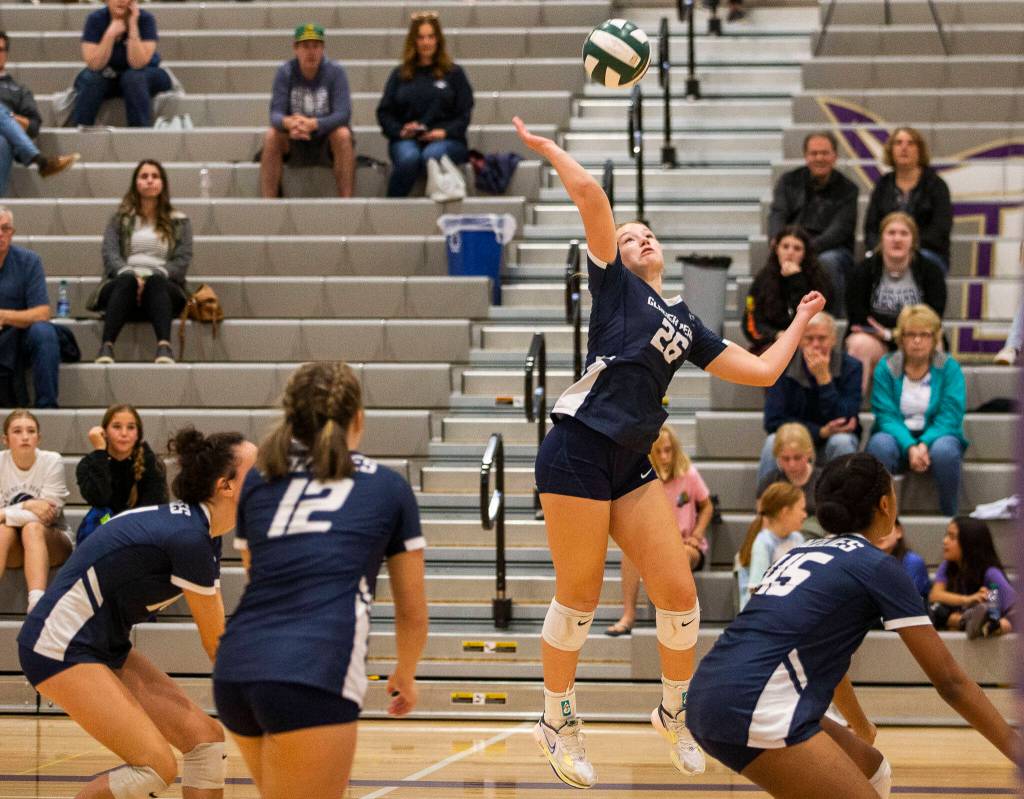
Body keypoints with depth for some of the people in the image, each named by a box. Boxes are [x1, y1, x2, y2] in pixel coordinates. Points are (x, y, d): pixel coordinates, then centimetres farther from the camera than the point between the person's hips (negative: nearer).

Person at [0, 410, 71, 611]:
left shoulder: (52, 461, -10)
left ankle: (37, 601, -53)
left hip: (51, 542, -1)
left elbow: (50, 515, -15)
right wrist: (28, 507, -21)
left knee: (32, 528, -34)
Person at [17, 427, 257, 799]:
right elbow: (217, 643, -12)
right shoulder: (189, 538, -22)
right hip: (60, 647, -10)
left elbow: (216, 638, 13)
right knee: (156, 767, -15)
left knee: (206, 739, 1)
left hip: (106, 648, 10)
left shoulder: (204, 533, 6)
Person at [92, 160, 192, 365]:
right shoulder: (120, 219, 20)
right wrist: (132, 276, -17)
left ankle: (164, 347, -61)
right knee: (126, 281, -36)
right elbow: (110, 255, 4)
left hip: (162, 288, 0)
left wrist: (154, 276, -15)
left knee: (156, 282, -37)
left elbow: (183, 260, 5)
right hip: (123, 284, 0)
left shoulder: (179, 222, 19)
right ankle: (106, 347, -56)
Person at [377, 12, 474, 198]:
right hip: (407, 140, 1)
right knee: (408, 158, -36)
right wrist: (400, 131, -6)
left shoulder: (454, 73, 16)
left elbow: (464, 113, 8)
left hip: (444, 139, -1)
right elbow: (384, 112, 15)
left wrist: (445, 132, -12)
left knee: (432, 155, -38)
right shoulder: (399, 75, 21)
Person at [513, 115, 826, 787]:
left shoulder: (684, 321, 22)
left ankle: (675, 712, 21)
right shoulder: (614, 283, 7)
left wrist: (800, 323, 31)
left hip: (633, 466, 5)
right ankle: (559, 721, 16)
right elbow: (589, 192, -5)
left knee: (679, 592, -1)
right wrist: (547, 148, 5)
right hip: (578, 452, -5)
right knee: (579, 598, -1)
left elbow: (762, 371, 22)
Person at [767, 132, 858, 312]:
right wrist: (777, 239, -23)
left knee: (827, 261, -37)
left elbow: (839, 230, -8)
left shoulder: (847, 189, 5)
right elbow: (777, 214, 2)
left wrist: (810, 247, -26)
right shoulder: (789, 181, 15)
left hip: (834, 251, -1)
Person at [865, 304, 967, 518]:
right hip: (898, 436, 0)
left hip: (935, 436, 0)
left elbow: (950, 417, -9)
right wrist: (910, 447, -25)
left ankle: (950, 518, -21)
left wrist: (924, 444, -26)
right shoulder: (886, 368, 1)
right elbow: (886, 416, -8)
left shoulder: (949, 368, 0)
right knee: (880, 444, -34)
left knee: (944, 450, -36)